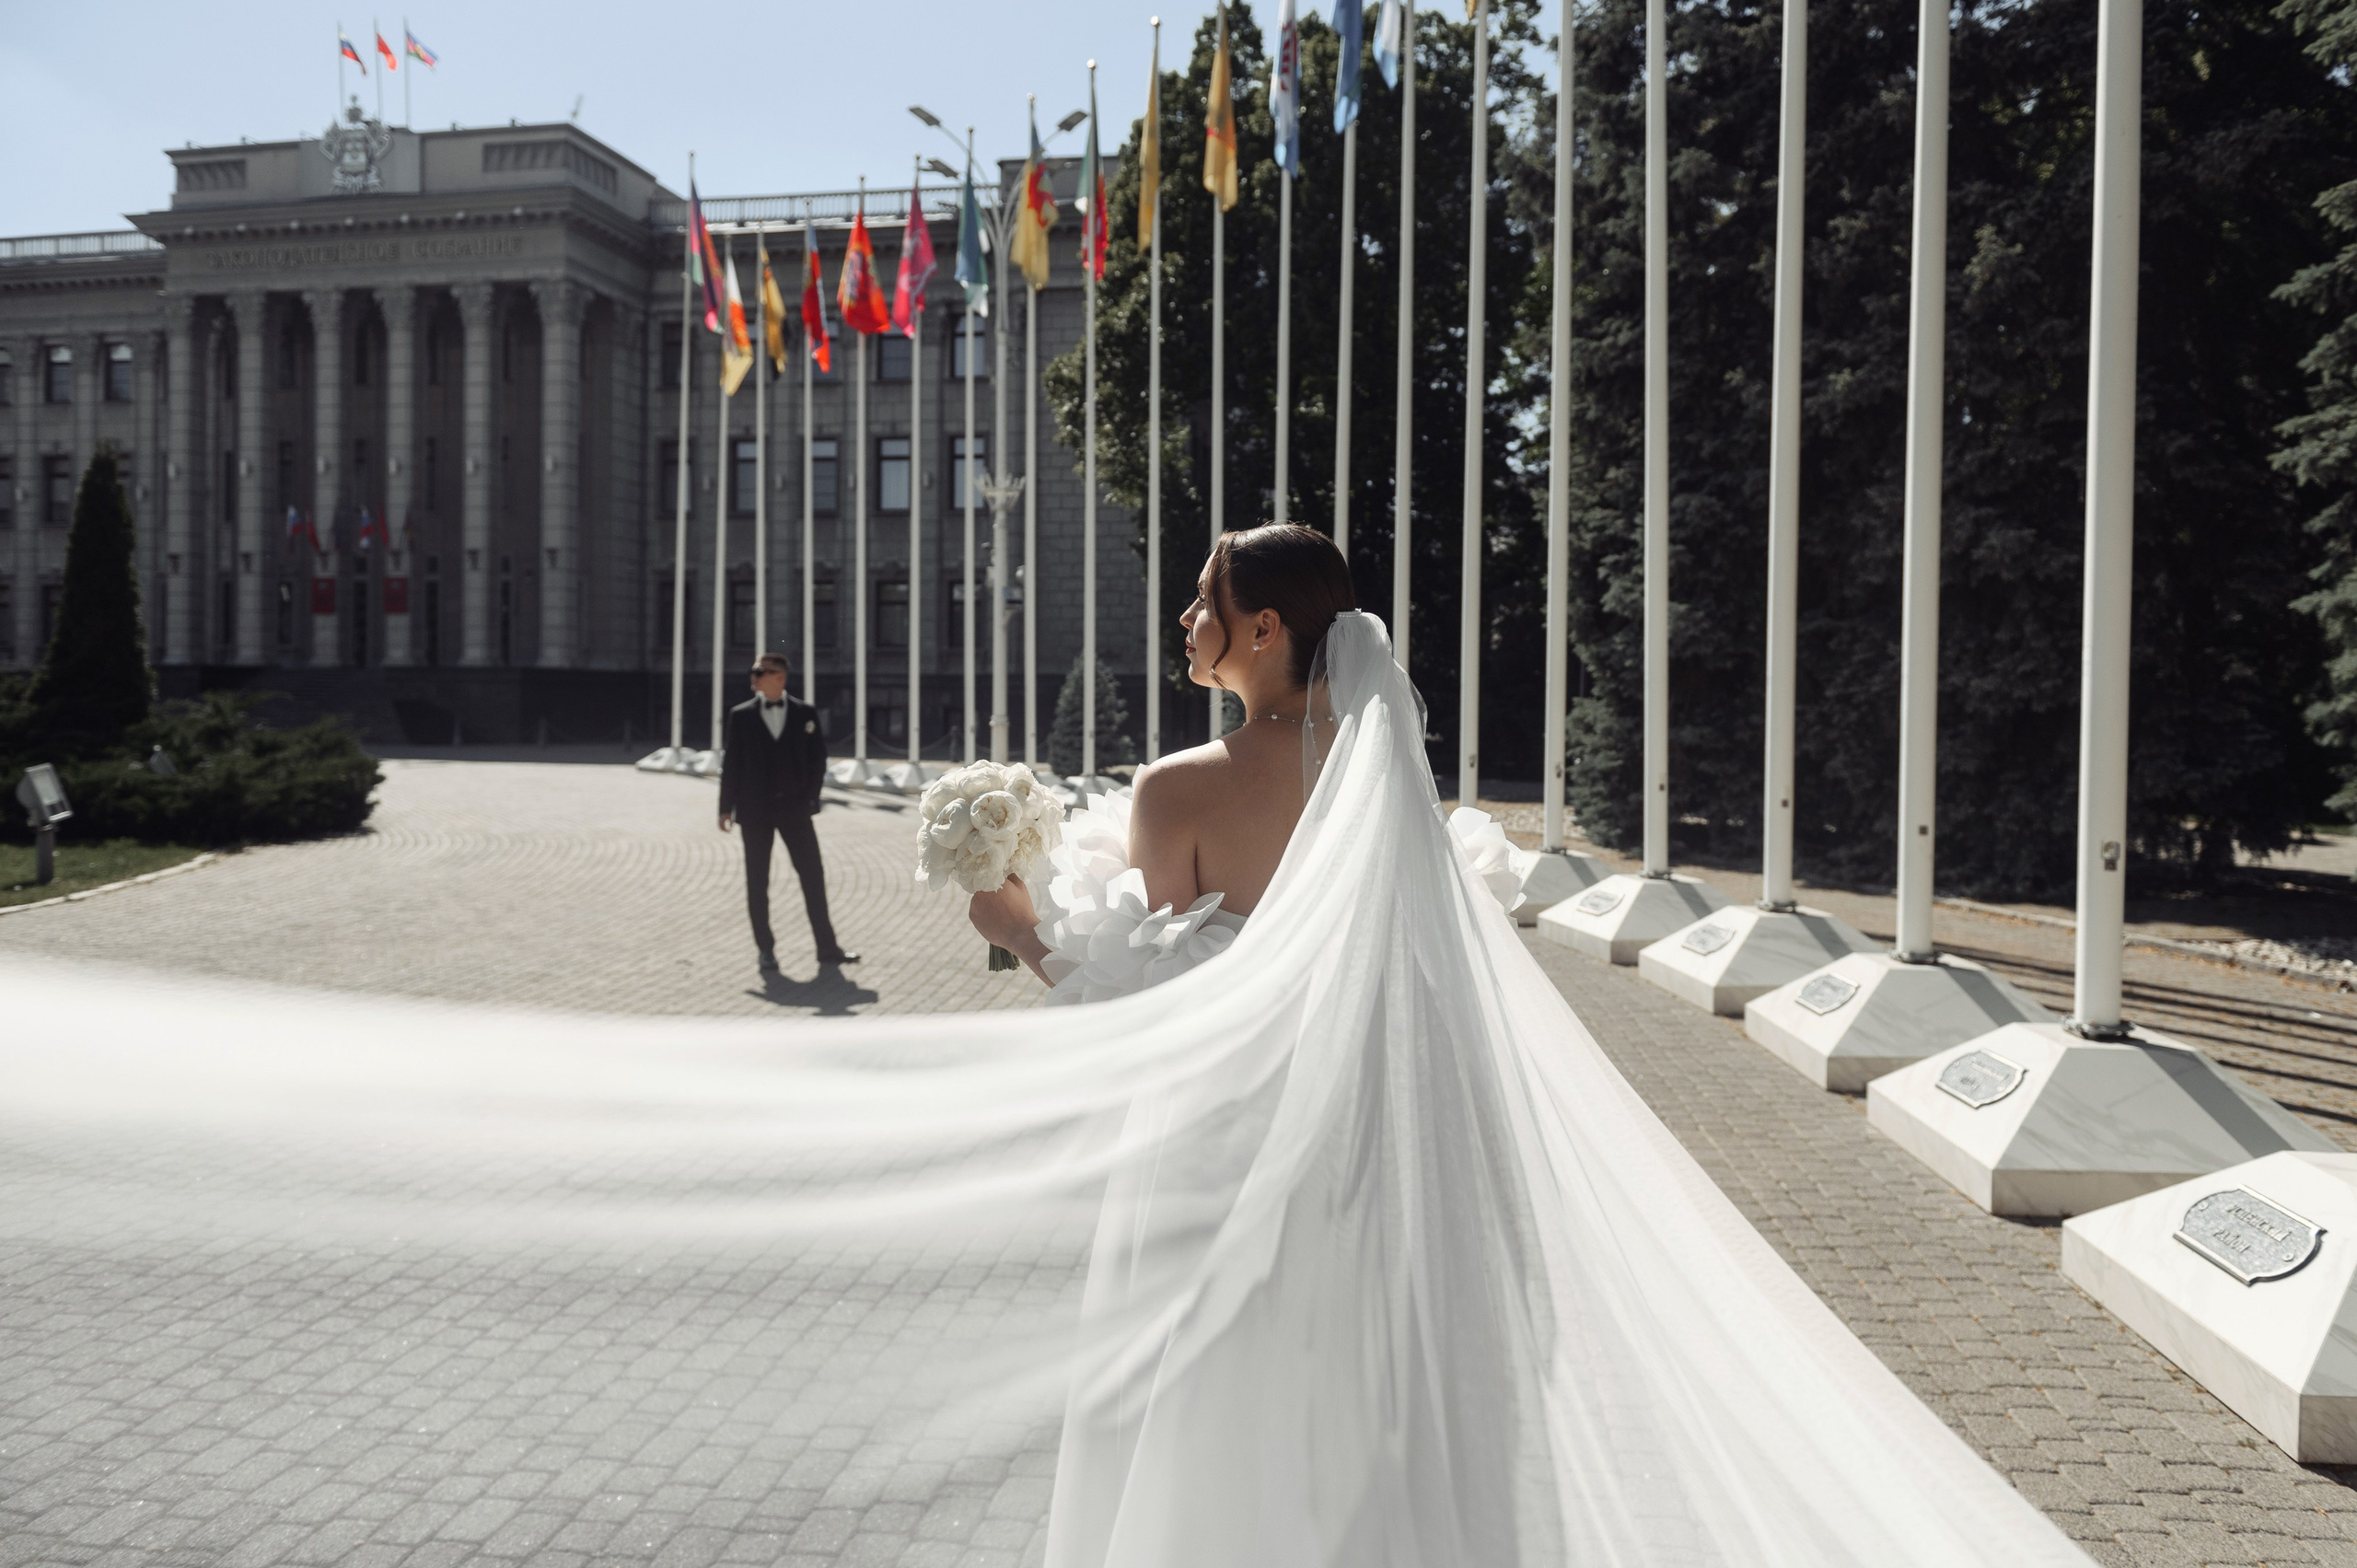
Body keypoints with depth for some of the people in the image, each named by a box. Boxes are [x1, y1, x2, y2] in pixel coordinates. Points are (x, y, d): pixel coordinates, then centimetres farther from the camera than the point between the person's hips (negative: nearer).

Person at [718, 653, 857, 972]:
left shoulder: (805, 713, 5)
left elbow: (818, 757, 6)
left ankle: (827, 948, 7)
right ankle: (766, 951, 12)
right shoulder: (740, 716, 3)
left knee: (813, 875, 0)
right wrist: (727, 807, -1)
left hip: (795, 808, 1)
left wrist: (809, 796, -3)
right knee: (757, 881, 3)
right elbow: (730, 763, 3)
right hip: (755, 810, -1)